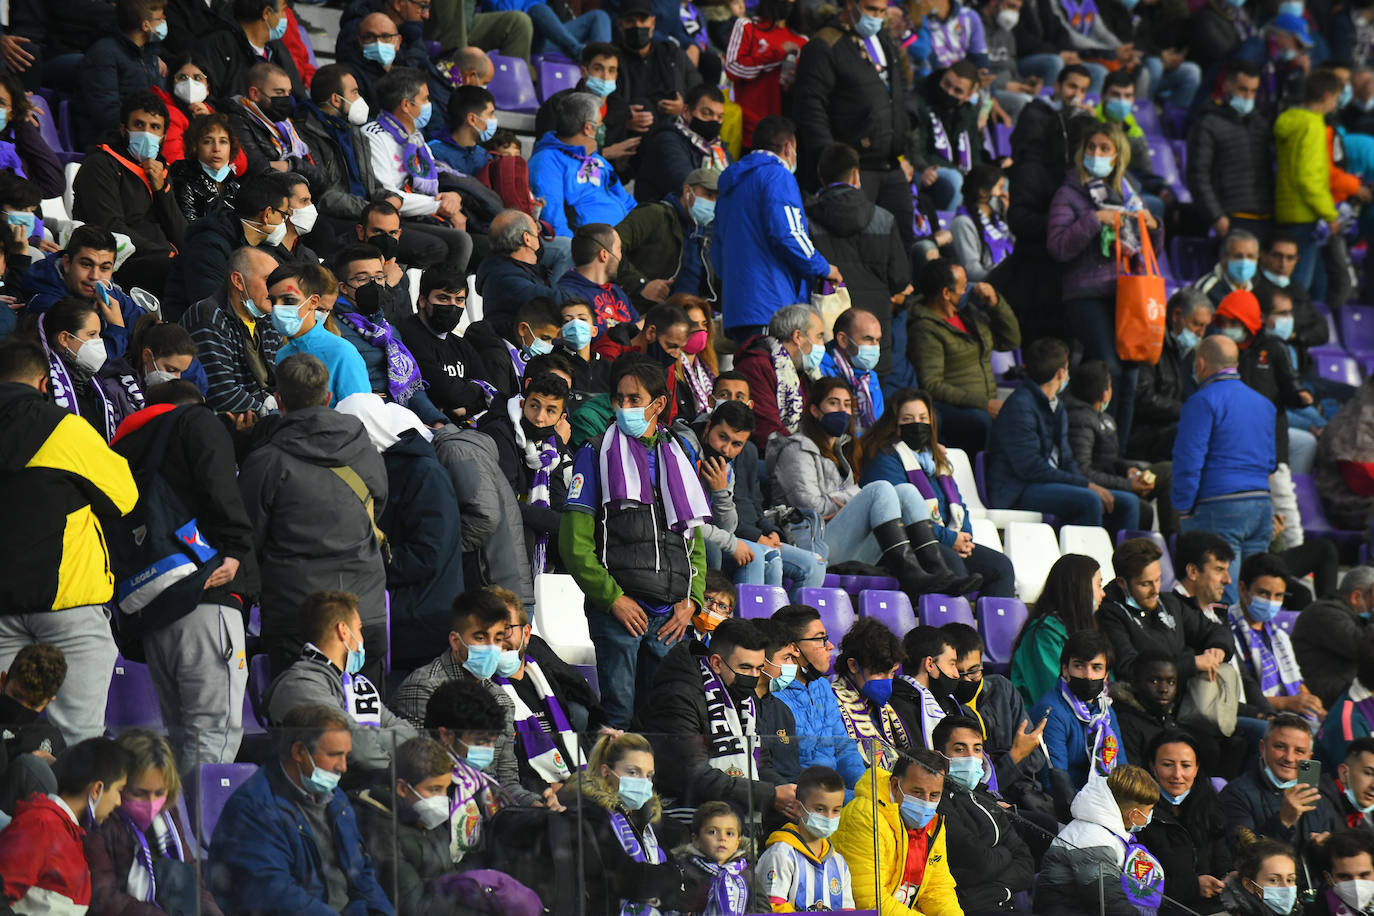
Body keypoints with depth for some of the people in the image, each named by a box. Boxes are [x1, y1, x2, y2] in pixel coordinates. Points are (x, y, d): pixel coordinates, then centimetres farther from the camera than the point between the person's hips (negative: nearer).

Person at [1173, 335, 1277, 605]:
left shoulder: (1203, 401, -7)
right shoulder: (1264, 403, 18)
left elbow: (1189, 460, -13)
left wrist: (1183, 507, -6)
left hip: (1218, 507, -7)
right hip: (1261, 506, 7)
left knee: (1223, 598, -9)